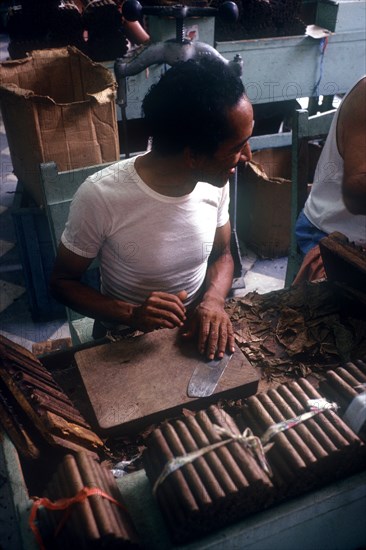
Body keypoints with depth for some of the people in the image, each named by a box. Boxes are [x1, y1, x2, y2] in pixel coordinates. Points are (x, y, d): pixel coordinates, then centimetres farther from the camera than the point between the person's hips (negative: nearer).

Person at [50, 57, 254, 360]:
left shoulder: (215, 180, -11)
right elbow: (63, 282, -10)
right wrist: (131, 313, -26)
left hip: (197, 330, 3)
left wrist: (213, 301, -16)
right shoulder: (99, 197, -24)